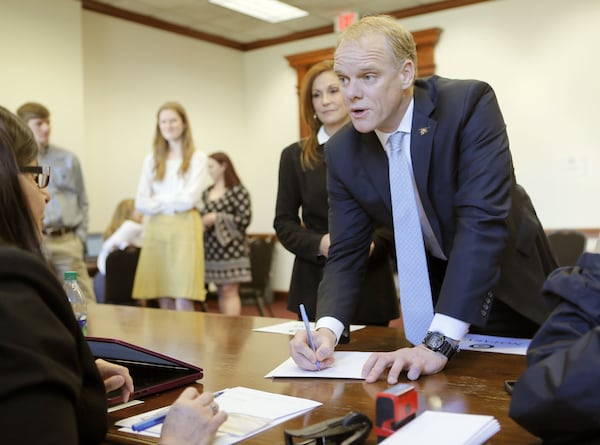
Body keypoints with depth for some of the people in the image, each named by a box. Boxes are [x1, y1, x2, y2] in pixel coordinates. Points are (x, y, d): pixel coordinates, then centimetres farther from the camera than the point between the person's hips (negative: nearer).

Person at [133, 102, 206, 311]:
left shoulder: (196, 157, 3)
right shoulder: (151, 160, 12)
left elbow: (189, 199, -7)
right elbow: (141, 202, 6)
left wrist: (159, 200, 3)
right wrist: (172, 204, -3)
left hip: (184, 228, -3)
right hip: (156, 229, 3)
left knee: (183, 303, -8)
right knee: (164, 302, 4)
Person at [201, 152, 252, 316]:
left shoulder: (238, 191, -7)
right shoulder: (207, 193, 13)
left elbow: (245, 219, -13)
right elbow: (202, 216, 23)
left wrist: (217, 218, -13)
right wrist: (202, 223, -1)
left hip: (230, 248, -6)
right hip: (212, 249, 6)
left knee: (229, 291, -7)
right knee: (221, 292, 9)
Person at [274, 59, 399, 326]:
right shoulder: (295, 155, 6)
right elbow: (284, 222, 5)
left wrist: (371, 244, -15)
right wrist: (320, 244, -14)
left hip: (371, 284, 0)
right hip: (316, 283, 0)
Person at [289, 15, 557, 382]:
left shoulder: (469, 104, -28)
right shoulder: (342, 152, -14)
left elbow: (482, 219, -36)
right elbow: (347, 253, -11)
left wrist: (438, 342, -43)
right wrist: (327, 329, -31)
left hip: (511, 282, -2)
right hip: (432, 287, 3)